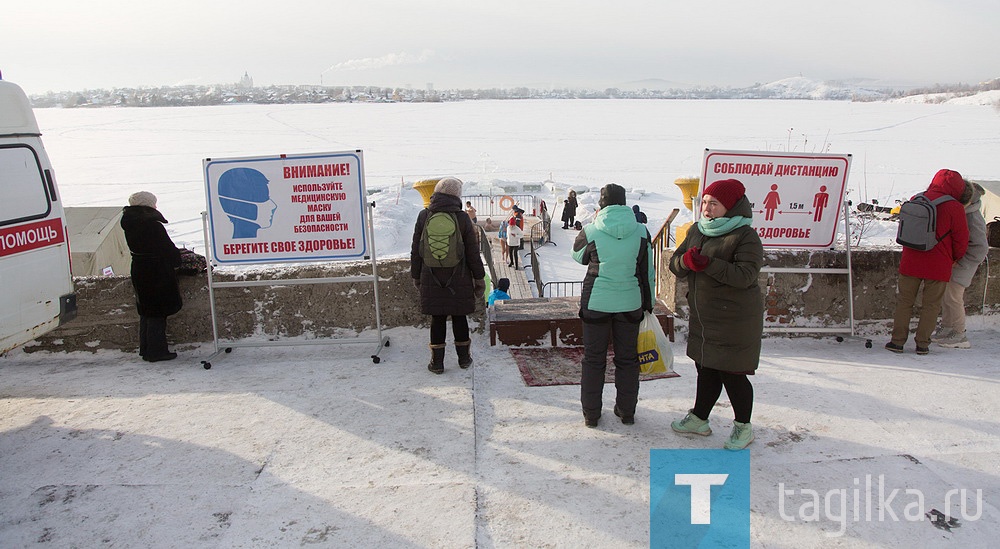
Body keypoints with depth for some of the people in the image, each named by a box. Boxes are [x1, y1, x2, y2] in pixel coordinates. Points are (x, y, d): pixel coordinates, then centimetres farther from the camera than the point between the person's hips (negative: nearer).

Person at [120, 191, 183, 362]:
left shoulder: (129, 225, 5)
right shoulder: (153, 225, -19)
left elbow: (135, 248, 11)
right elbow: (168, 249, -14)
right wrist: (177, 260, 4)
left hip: (138, 271, 8)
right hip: (157, 273, -8)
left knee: (146, 311, 17)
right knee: (158, 312, 0)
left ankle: (145, 349, 24)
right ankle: (156, 351, 4)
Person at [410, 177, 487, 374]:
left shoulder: (424, 216, -3)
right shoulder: (462, 218, -6)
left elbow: (416, 251, 2)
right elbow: (473, 252, -4)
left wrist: (416, 277, 12)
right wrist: (479, 278, 6)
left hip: (431, 280, 1)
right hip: (459, 280, 0)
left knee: (437, 319, 7)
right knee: (459, 317, 12)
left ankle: (437, 362, 12)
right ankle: (464, 358, 23)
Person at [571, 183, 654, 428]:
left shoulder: (591, 231, -9)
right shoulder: (641, 231, -3)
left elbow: (579, 256, 11)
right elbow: (648, 272, 4)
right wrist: (648, 304, 15)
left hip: (596, 302, -2)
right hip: (630, 302, 2)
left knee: (593, 359, 10)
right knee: (627, 358, 15)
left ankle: (591, 414, 17)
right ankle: (626, 412, 25)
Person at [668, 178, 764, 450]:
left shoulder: (745, 236, -13)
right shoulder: (696, 230, 8)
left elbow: (745, 275, -24)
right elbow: (675, 265, 6)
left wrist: (708, 264, -30)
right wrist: (686, 260, -17)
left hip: (734, 321, -7)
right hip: (702, 318, 7)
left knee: (732, 374, 1)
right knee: (705, 369, 18)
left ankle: (743, 427, 20)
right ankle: (699, 419, 32)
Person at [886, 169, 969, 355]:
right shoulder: (955, 208, -10)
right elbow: (961, 239, -4)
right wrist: (955, 258, 14)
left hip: (911, 262, 3)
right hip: (939, 266, -3)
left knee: (904, 302, 10)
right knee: (931, 305, 8)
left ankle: (897, 341, 10)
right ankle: (922, 344, 10)